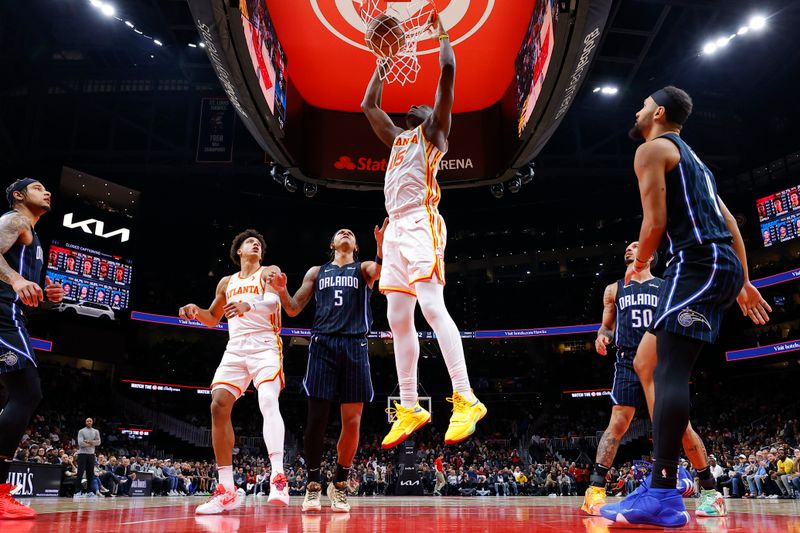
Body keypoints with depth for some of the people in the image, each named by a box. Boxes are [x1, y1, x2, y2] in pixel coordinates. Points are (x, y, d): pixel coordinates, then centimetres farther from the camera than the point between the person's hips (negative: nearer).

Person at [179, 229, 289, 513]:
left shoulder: (269, 272, 5)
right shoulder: (227, 283, 20)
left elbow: (273, 301, -16)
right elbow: (212, 320, 27)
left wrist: (248, 305, -37)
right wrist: (196, 312, 3)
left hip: (265, 346, -5)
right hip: (235, 349, 5)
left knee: (268, 403, -26)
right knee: (219, 406, -9)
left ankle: (278, 478, -33)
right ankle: (227, 490, -5)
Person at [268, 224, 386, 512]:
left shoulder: (364, 268, 15)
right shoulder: (316, 272, 20)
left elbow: (382, 271, -11)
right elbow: (293, 309, 16)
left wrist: (382, 245, -31)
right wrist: (282, 291, -6)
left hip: (355, 346, 0)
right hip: (322, 345, 1)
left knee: (352, 421, -1)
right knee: (316, 418, -4)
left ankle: (340, 484, 14)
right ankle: (313, 484, 10)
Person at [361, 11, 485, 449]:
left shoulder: (434, 129, 11)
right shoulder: (397, 138, 30)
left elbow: (448, 72, 3)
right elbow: (368, 105, 40)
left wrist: (440, 32, 17)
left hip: (421, 223, -8)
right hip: (396, 227, 8)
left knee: (432, 306, -20)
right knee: (398, 319, 2)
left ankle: (466, 400, -19)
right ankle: (409, 409, 6)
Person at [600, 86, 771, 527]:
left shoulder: (651, 149, 0)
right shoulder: (692, 158, 28)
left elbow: (655, 222, -12)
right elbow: (729, 223, 25)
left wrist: (638, 265, 6)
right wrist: (743, 282, 25)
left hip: (697, 261, -10)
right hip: (724, 263, 10)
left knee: (670, 371, -15)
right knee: (647, 362, 13)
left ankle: (663, 496, -19)